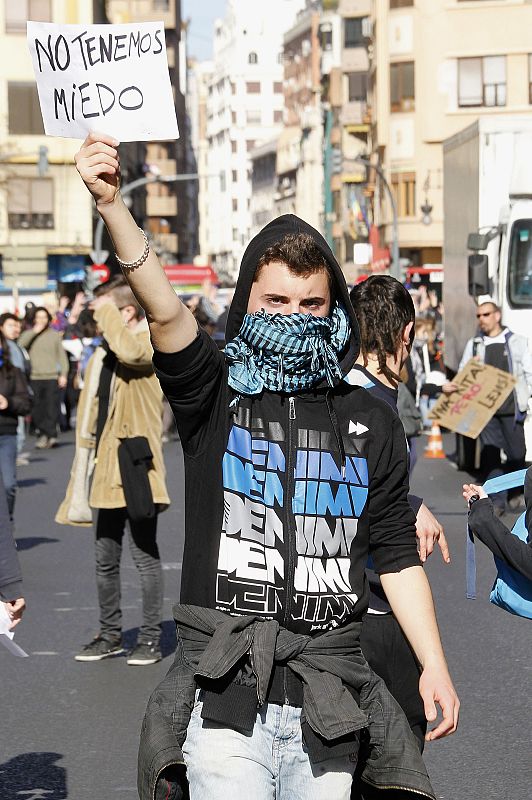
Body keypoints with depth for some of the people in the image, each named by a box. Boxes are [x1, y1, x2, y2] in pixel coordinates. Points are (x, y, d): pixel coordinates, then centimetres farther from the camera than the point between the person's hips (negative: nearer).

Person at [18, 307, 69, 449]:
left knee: (52, 407, -8)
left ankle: (51, 435, -7)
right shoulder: (29, 334, 10)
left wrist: (63, 374, 2)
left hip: (52, 377, -1)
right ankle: (43, 434, 9)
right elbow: (20, 345, -11)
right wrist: (34, 331, -10)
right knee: (37, 409, 0)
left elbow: (62, 356, 10)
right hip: (35, 377, 1)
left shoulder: (54, 335, 10)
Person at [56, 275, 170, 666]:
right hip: (107, 472, 8)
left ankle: (151, 638, 8)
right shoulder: (101, 356, 15)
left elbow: (129, 352, -33)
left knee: (145, 556, 0)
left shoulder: (151, 344, -7)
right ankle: (110, 634, 23)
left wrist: (109, 312, -17)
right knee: (106, 559, 12)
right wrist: (82, 478, 17)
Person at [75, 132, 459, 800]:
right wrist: (112, 205, -33)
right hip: (225, 698, -2)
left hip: (327, 707, 3)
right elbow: (164, 311, -18)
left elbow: (397, 557, 15)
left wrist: (434, 666, 8)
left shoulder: (371, 424, 10)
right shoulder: (214, 394, 2)